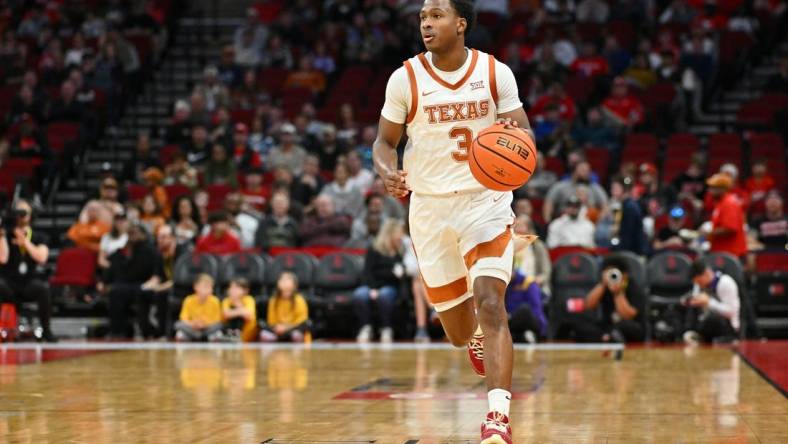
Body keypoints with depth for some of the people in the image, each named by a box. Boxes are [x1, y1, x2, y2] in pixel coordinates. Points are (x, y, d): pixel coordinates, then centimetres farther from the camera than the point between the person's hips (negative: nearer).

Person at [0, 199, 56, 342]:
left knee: (43, 289, -33)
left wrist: (25, 241, -9)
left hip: (30, 282, 1)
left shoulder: (38, 238, 10)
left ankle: (45, 330, -18)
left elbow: (41, 258, -9)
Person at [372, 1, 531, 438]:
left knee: (490, 305, -23)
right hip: (430, 207, 2)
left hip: (486, 201, -1)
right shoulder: (405, 78, -3)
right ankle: (476, 335, 50)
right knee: (459, 333, 10)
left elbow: (524, 133, -2)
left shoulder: (495, 72, -3)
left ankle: (498, 420, -25)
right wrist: (389, 172, -18)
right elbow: (384, 142, 5)